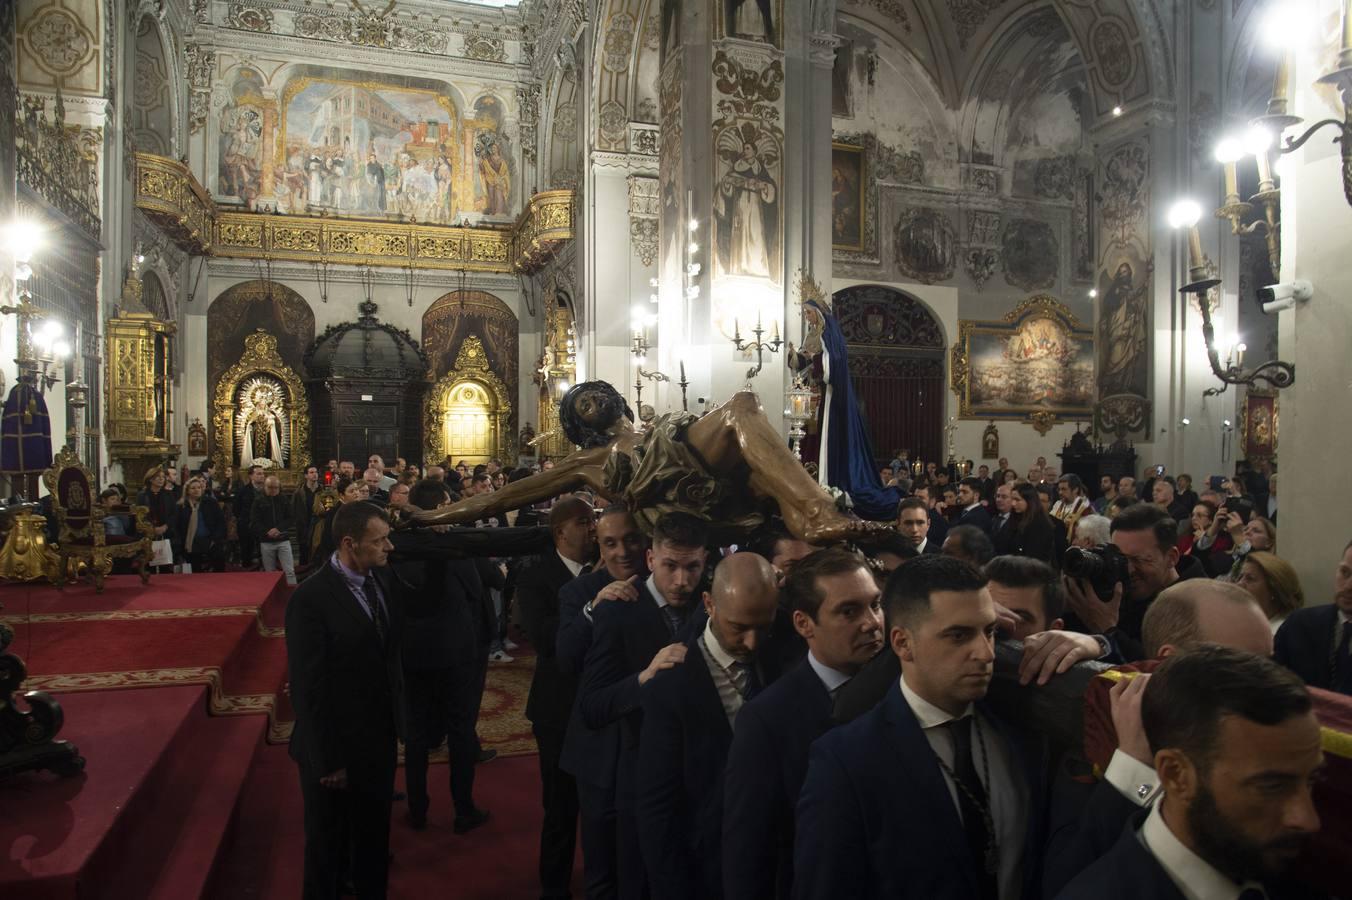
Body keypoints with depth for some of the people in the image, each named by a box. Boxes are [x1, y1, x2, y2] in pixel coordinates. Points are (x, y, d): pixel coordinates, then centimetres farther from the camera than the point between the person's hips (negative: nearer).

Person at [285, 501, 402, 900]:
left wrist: (397, 718, 4)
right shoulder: (311, 598, -23)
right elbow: (307, 688, -20)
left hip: (380, 739, 6)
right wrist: (326, 760, -16)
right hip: (337, 748, -6)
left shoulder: (384, 580, -4)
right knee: (328, 845, 18)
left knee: (375, 838, 23)